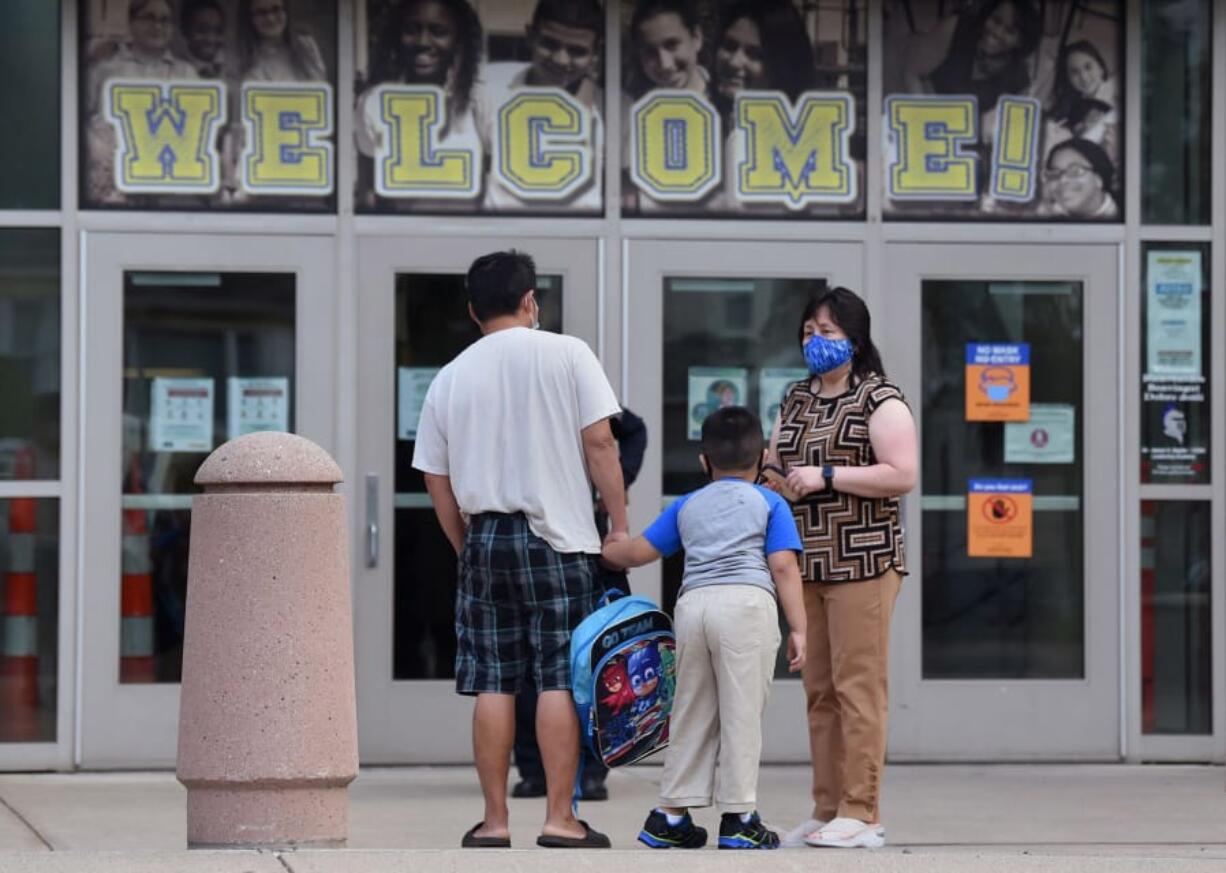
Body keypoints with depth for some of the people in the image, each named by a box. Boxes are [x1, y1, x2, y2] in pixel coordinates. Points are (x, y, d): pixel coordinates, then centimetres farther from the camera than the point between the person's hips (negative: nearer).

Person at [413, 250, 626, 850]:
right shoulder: (566, 355, -2)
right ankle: (559, 818, -3)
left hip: (484, 538, 3)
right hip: (557, 537, -3)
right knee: (559, 680, -2)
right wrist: (619, 524, 0)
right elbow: (599, 443, -7)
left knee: (494, 684, 5)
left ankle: (494, 821, 7)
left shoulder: (449, 379, 7)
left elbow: (436, 482, 10)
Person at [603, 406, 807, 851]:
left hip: (693, 601, 4)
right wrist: (799, 629, -1)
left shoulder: (687, 506, 22)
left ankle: (672, 814, 15)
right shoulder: (769, 503, 11)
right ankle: (738, 818, -3)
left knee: (692, 713, 12)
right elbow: (783, 567, 0)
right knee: (742, 712, -2)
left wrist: (605, 550, 43)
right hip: (747, 602, -4)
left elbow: (638, 552, 22)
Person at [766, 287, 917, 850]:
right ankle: (826, 811, 10)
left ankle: (861, 814, -8)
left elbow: (902, 475, -13)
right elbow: (774, 464, 30)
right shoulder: (796, 400, 18)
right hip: (807, 563, 7)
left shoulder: (880, 400, -3)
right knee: (818, 691, 6)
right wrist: (775, 480, 6)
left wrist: (826, 476, -15)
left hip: (863, 560, -7)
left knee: (858, 685, -9)